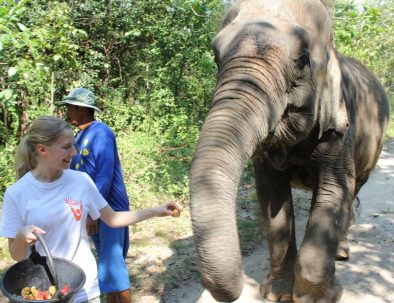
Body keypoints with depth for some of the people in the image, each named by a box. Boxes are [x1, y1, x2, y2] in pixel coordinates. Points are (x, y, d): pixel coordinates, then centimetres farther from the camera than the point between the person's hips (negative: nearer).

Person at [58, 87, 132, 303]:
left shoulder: (101, 133, -16)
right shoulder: (80, 136, 10)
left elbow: (105, 176, -22)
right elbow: (75, 172, 15)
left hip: (109, 208, -8)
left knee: (113, 263, -4)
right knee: (106, 261, 17)